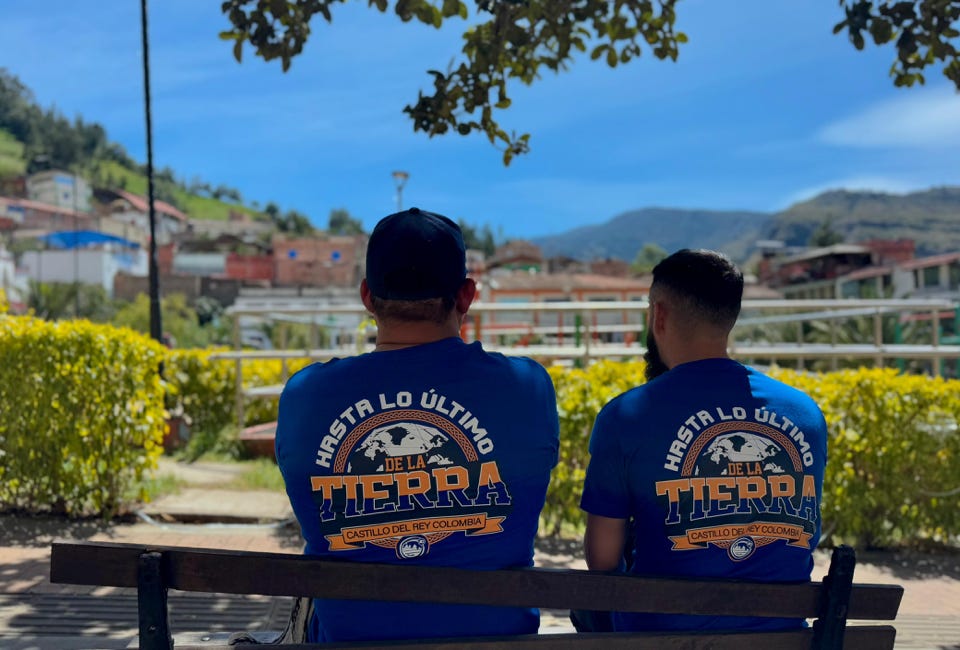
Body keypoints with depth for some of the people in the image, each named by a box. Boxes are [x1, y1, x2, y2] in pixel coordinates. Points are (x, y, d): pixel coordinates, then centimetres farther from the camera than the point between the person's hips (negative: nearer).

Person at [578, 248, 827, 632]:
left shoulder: (625, 417, -12)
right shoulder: (807, 413, 0)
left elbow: (602, 560, -6)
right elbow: (804, 539, 11)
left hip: (665, 632, -4)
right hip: (778, 630, 4)